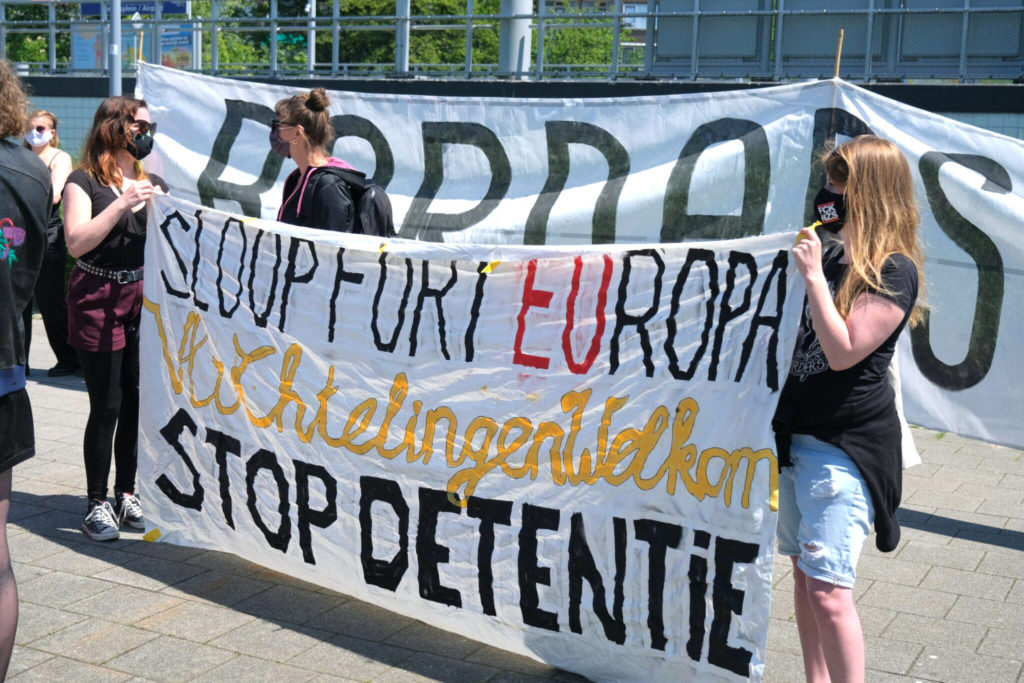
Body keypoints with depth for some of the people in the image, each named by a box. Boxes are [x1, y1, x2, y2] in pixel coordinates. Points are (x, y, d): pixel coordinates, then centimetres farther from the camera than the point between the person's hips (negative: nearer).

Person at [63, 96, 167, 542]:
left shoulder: (153, 183, 15)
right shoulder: (84, 182, -2)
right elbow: (76, 242, -13)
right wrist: (121, 205, -19)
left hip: (145, 300, 5)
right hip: (98, 301, -5)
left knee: (137, 403, 6)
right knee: (107, 406, -5)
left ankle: (126, 495, 19)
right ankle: (97, 504, 5)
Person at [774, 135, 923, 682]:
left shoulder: (893, 270, -13)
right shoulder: (833, 251, 11)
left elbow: (843, 351, -22)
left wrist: (812, 274, -19)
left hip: (845, 443, -8)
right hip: (796, 432, 8)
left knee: (828, 591, -10)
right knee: (802, 575, 15)